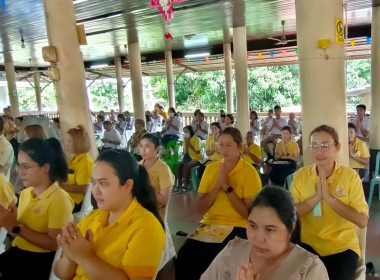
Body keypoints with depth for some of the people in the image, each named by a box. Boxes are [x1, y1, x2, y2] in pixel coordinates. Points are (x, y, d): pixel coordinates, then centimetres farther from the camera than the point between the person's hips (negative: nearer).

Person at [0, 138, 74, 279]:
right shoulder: (25, 193, 9)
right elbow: (21, 231, 12)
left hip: (40, 260, -6)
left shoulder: (59, 199, -15)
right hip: (17, 251, 6)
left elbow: (54, 244, -17)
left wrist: (16, 227, -16)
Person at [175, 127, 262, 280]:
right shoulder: (210, 168, 7)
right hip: (209, 224, 4)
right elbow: (200, 207, 2)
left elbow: (249, 213, -12)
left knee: (205, 258, -27)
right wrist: (217, 185, -12)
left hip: (237, 228, -3)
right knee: (184, 254, -22)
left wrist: (227, 187, -18)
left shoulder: (249, 172, -6)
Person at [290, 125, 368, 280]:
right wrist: (316, 197, -20)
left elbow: (362, 221, -12)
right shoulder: (300, 175, 0)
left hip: (342, 246, -1)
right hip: (308, 243, 1)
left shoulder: (351, 176, -6)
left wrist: (329, 197, -21)